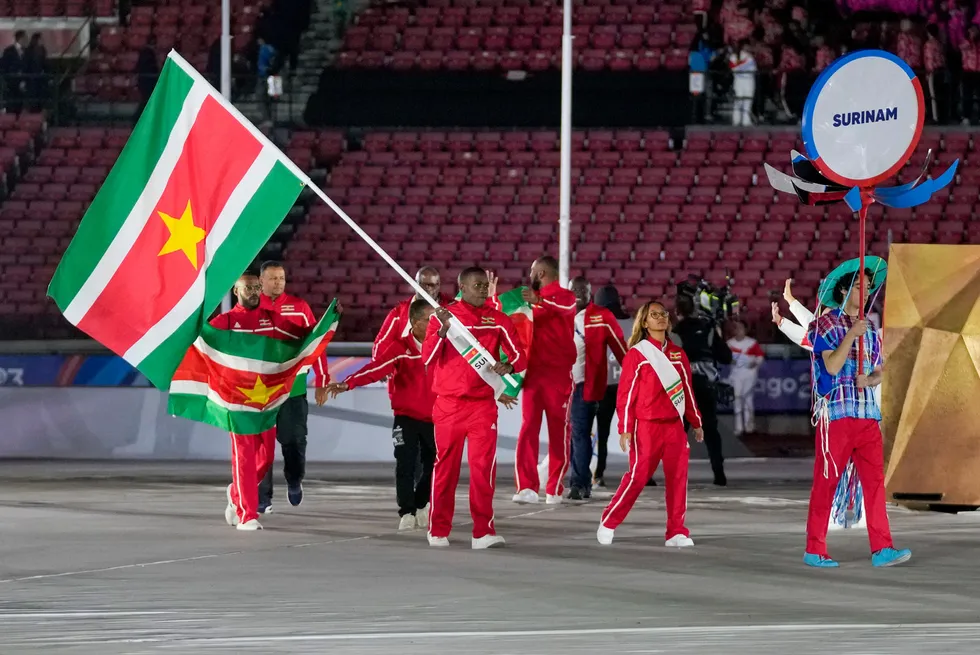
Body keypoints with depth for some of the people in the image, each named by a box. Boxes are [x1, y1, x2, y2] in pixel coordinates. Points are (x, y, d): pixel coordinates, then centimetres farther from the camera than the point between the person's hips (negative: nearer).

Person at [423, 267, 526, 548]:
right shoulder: (444, 316, 0)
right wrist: (442, 331, -22)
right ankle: (438, 530, 14)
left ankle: (483, 531, -8)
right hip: (449, 404, -1)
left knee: (484, 466, -8)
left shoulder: (498, 320, 5)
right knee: (446, 467, 4)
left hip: (483, 404, 1)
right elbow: (428, 359, -6)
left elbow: (519, 356, 4)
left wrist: (508, 366, -19)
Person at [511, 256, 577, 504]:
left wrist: (538, 301, -48)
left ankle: (555, 489, 6)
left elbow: (565, 306, -28)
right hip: (533, 371, 5)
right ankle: (527, 487, -10)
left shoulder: (564, 295, -4)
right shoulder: (532, 299, 16)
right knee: (528, 427, -5)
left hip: (558, 374, -5)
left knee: (559, 430, 1)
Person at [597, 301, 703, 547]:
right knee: (638, 476, -4)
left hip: (675, 426, 4)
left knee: (678, 478, -2)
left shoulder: (678, 355, 13)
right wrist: (625, 429, -8)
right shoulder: (636, 354, -1)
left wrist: (696, 422, 17)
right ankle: (608, 524, 10)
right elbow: (626, 393, -3)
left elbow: (687, 390, 18)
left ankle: (677, 532, 3)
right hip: (647, 426, -4)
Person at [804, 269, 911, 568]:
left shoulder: (870, 330, 17)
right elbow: (831, 366, -12)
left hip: (868, 413, 5)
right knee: (825, 481, -2)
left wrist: (869, 380, -6)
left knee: (875, 479, -4)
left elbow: (878, 373, 16)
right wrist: (851, 335, -18)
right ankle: (814, 551, 3)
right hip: (836, 412, -5)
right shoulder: (826, 324, 0)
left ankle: (881, 548, -8)